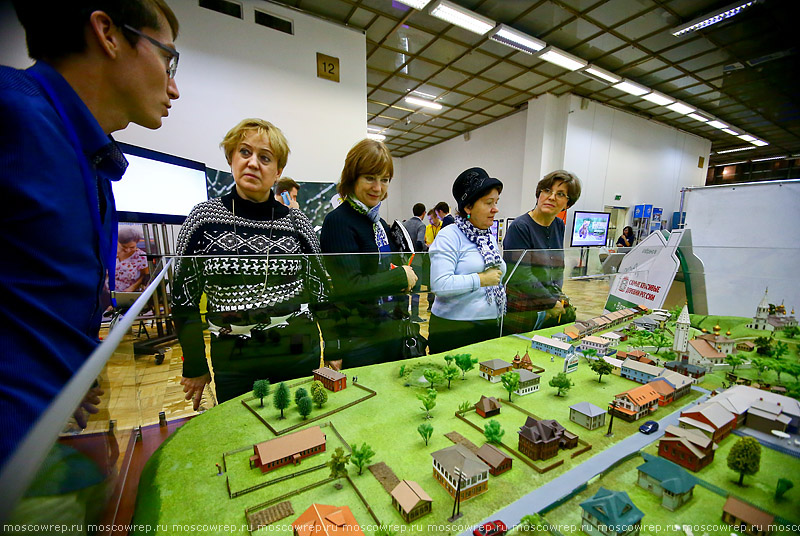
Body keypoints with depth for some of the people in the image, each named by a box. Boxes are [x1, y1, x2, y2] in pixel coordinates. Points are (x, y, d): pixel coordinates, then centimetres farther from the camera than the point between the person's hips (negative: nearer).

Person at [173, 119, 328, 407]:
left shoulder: (296, 221, -2)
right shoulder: (204, 216, -4)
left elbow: (320, 291, 4)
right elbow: (184, 298, 2)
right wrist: (195, 368, 3)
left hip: (300, 355, 1)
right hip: (233, 363, 0)